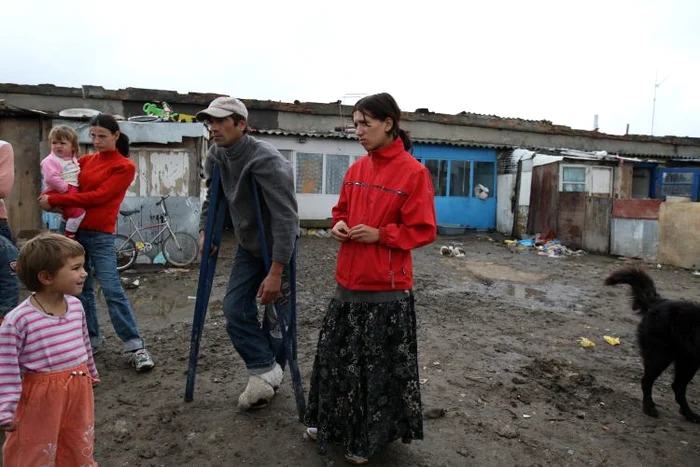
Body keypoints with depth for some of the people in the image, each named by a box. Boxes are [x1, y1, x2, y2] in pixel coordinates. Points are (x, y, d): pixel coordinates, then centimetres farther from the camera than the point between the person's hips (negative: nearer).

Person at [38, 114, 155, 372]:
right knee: (81, 288, 12)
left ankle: (135, 347, -6)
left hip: (100, 235, -6)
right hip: (74, 230, 6)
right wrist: (49, 197, -6)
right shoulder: (85, 160, 12)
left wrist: (55, 200, -11)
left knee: (112, 290, -10)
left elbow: (98, 196, -13)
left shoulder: (125, 167, -4)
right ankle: (92, 338, 26)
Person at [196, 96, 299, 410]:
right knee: (235, 310, -1)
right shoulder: (215, 157, -5)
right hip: (248, 247, 7)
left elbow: (285, 217, -31)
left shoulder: (266, 160, -28)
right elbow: (212, 198, 14)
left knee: (277, 318, 5)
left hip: (278, 249, -6)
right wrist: (205, 232, 2)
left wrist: (276, 272, -31)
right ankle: (265, 372, 7)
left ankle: (266, 374, 25)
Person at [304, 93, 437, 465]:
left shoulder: (413, 172, -12)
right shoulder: (356, 169, 8)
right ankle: (332, 421, 39)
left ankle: (369, 437, 30)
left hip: (387, 288, -6)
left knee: (380, 364, 9)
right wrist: (338, 225, -2)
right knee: (337, 354, 17)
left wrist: (379, 234, -19)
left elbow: (424, 230, -11)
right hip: (348, 281, 7)